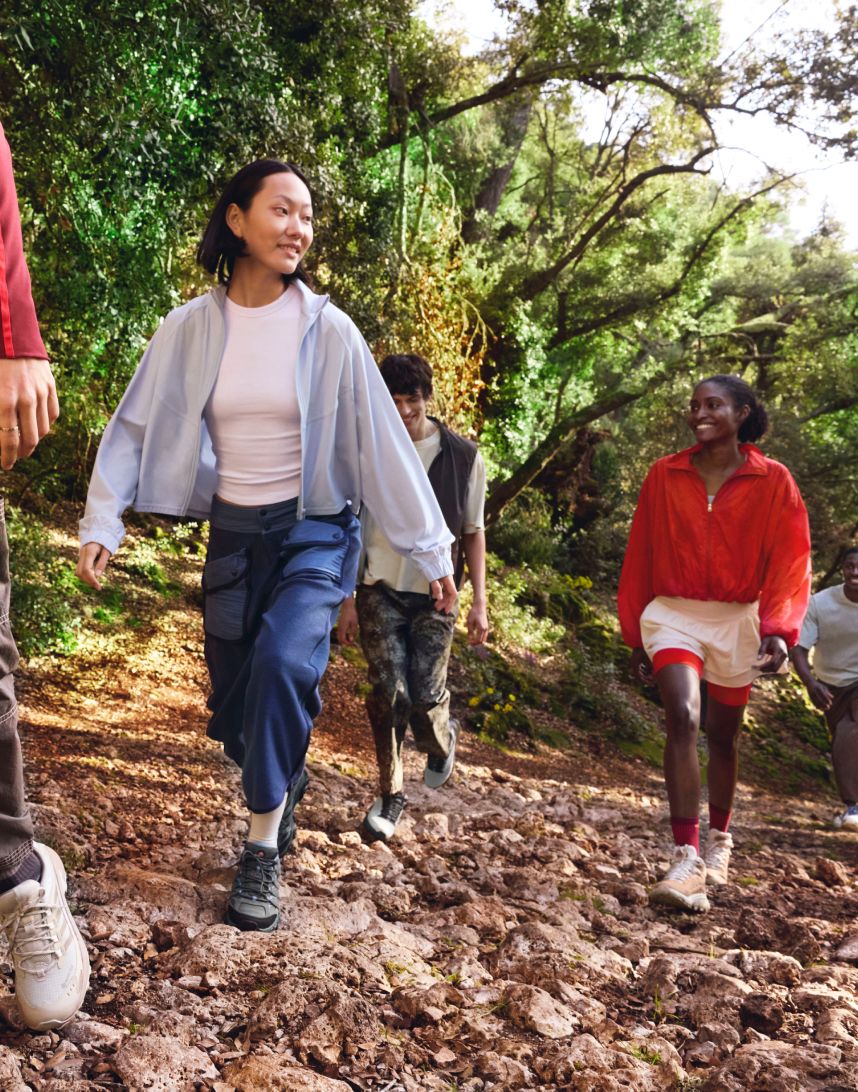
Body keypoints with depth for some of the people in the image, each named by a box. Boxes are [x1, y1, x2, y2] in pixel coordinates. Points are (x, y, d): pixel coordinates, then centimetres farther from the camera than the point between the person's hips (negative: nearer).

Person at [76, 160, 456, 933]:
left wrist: (432, 551, -4)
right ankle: (283, 782, 43)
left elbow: (384, 444, -6)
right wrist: (103, 521, -14)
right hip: (234, 534, 3)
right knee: (235, 706, 7)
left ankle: (263, 853, -11)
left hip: (316, 530, -2)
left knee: (282, 663, -27)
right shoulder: (191, 327, -3)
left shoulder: (327, 330, -9)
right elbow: (135, 427, -1)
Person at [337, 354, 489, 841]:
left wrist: (480, 602, 0)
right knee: (389, 693, -7)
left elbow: (473, 533, 4)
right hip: (380, 591, 0)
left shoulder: (464, 456, -1)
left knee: (426, 695, -5)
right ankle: (391, 795, 10)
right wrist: (347, 599, 1)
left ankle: (441, 742, 31)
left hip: (435, 595, 0)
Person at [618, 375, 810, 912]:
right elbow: (641, 556, 6)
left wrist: (778, 628, -20)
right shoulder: (665, 476, 0)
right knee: (683, 718, -21)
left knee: (724, 734, 14)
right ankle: (687, 857, -21)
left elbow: (790, 560, -7)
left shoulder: (773, 481, -4)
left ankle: (720, 837, 38)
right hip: (673, 613, 0)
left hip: (737, 619, 0)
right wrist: (636, 635, 8)